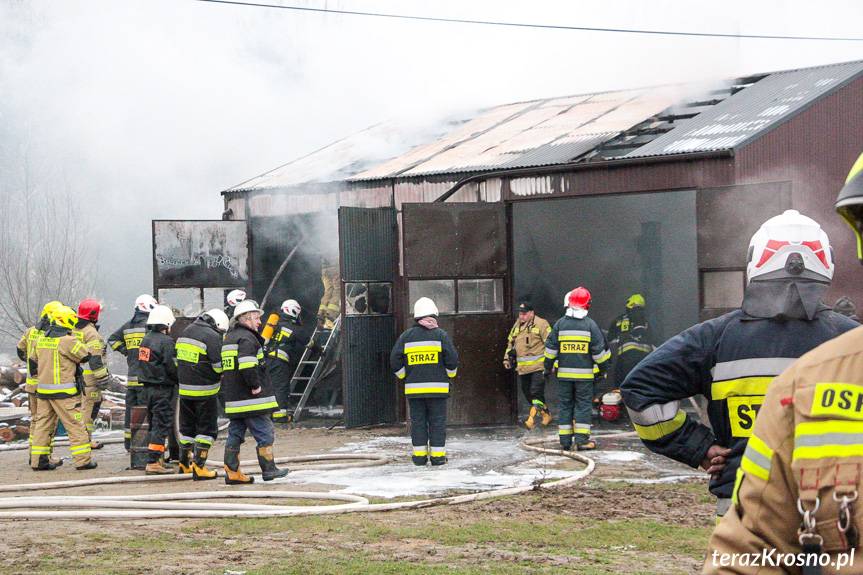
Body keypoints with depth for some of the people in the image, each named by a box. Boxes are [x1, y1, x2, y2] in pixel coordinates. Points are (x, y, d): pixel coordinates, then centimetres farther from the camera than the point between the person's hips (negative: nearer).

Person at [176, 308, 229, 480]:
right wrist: (221, 376, 4)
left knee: (187, 427, 18)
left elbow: (178, 360, 17)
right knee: (207, 428, 2)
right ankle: (199, 467, -3)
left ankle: (184, 464, 25)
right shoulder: (212, 337, -14)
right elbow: (219, 365, -16)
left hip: (184, 388, 7)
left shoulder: (185, 332, 12)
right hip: (205, 391, -7)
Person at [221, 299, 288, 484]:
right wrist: (256, 385, -18)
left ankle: (232, 472, 10)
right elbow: (247, 365, -27)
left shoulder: (229, 338, 19)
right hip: (251, 399, -9)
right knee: (264, 434, 0)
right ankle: (269, 470, 5)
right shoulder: (247, 338, -14)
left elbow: (224, 368, 25)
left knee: (235, 435, 10)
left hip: (233, 399, 9)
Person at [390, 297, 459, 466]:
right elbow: (452, 358, -6)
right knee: (437, 421, 4)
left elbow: (395, 360, 2)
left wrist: (405, 376, 14)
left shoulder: (406, 336, 4)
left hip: (414, 388, 2)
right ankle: (437, 455, 2)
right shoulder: (440, 335, -2)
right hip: (437, 387, -2)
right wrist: (450, 375, 10)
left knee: (417, 421, 7)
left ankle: (419, 455, 7)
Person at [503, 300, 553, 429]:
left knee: (536, 393, -15)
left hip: (538, 367, -8)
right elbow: (510, 342, 28)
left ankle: (532, 418, -20)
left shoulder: (541, 324, -7)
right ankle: (546, 415, 24)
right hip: (522, 368, 8)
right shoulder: (517, 325, 15)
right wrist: (507, 358, 21)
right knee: (528, 394, 11)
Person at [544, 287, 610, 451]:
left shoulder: (560, 324, 1)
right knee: (584, 405, 3)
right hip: (585, 373, -2)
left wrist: (548, 367, 14)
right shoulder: (590, 324, -4)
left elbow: (550, 348, 4)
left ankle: (565, 440, 8)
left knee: (565, 405, 9)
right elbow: (599, 350, -2)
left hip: (564, 372, 2)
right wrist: (602, 367, 11)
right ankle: (582, 439, -4)